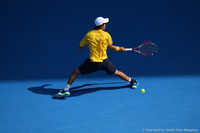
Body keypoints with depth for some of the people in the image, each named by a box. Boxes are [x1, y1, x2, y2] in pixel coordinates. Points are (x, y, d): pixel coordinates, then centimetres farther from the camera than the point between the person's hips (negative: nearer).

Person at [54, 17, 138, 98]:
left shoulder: (89, 34, -2)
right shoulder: (106, 35, -2)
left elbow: (80, 47, 6)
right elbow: (111, 47, 9)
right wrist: (120, 49, 27)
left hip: (93, 63, -1)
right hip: (104, 61, 2)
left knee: (76, 72, 13)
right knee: (116, 72, 24)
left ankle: (66, 90, 6)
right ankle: (132, 81, 39)